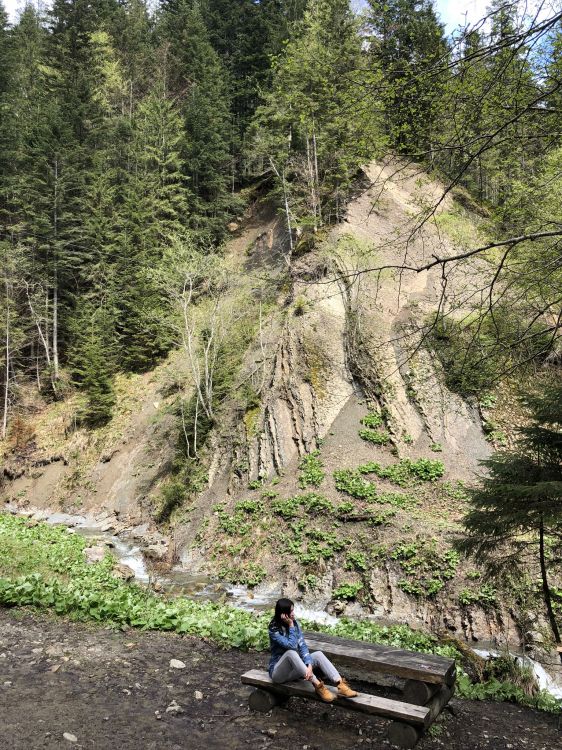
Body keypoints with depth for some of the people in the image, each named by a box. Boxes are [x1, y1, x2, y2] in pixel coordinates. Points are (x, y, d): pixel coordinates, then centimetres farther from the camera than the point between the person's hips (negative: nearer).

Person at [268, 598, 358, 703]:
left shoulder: (295, 623, -2)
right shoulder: (274, 629, -20)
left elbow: (302, 646, -11)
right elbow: (292, 646, -29)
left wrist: (309, 665, -26)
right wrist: (291, 626, -25)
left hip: (294, 668, 6)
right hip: (278, 670, -6)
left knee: (318, 654, -15)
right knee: (291, 653, -36)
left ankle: (340, 685, -30)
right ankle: (318, 686, -34)